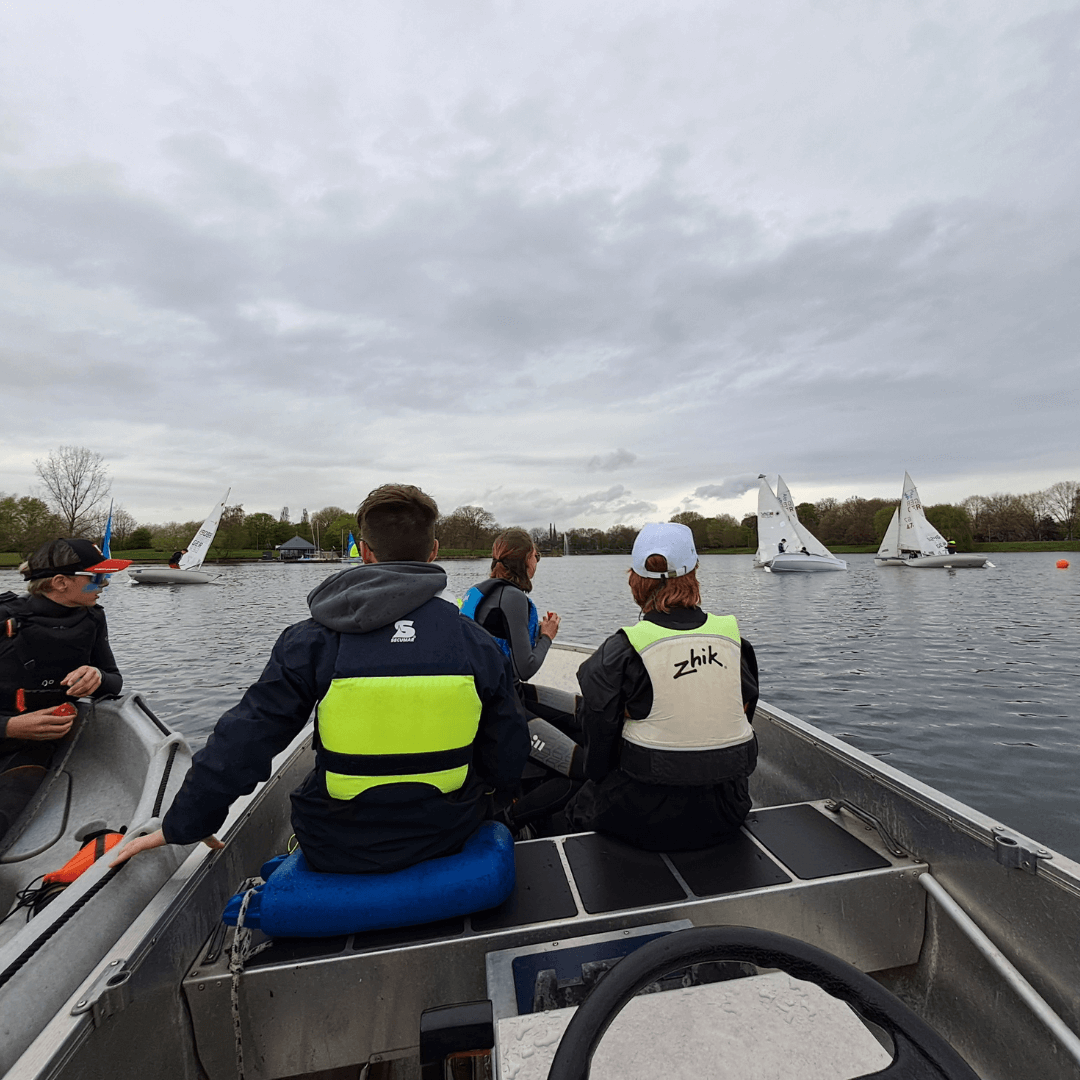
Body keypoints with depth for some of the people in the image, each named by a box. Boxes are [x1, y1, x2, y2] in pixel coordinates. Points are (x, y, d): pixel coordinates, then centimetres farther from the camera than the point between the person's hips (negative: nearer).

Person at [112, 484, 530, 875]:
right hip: (449, 838, 1)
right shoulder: (480, 643, -13)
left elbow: (241, 743, -10)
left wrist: (180, 826, 7)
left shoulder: (314, 639, -15)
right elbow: (506, 764, -6)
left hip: (340, 853, 0)